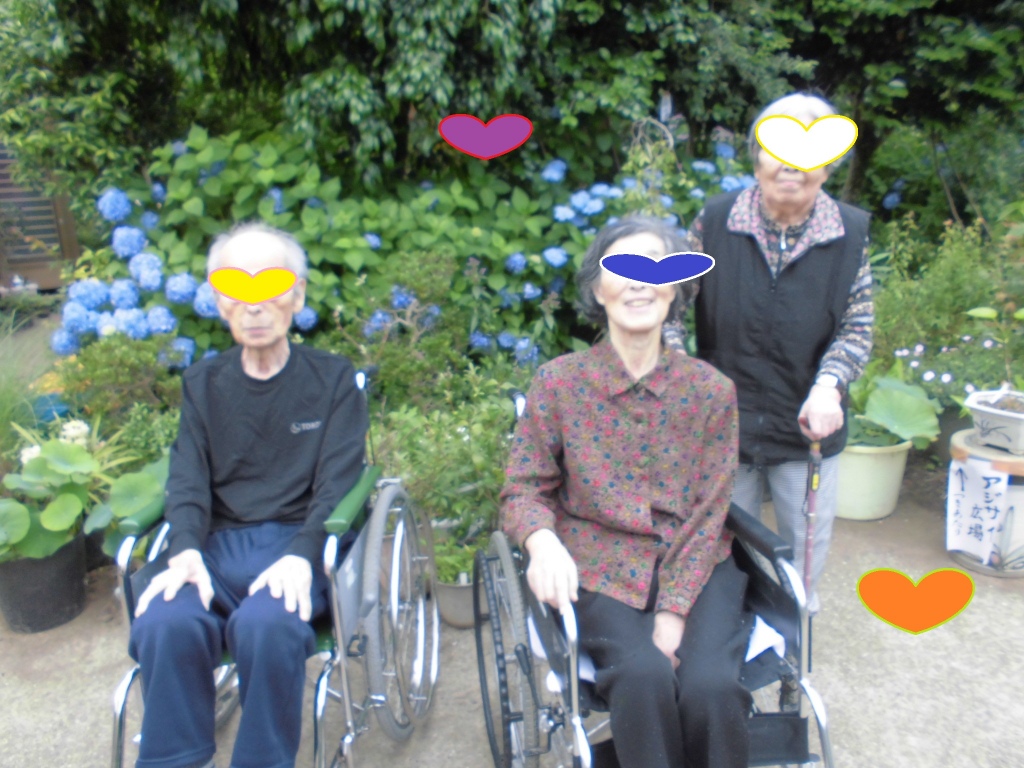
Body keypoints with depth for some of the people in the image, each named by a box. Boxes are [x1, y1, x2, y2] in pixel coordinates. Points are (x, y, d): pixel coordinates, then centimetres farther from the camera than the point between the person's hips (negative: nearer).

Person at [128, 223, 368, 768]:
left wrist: (301, 556, -21)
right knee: (164, 624, -28)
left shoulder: (332, 380, 5)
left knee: (266, 624, -33)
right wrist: (186, 552, -15)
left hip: (297, 542, -2)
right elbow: (188, 480, 5)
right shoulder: (203, 383, 15)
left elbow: (336, 483, -4)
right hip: (218, 541, 3)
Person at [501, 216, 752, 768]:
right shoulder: (558, 382, -3)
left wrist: (674, 613, -13)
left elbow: (707, 515, -3)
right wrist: (543, 541, -23)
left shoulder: (711, 390, 0)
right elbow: (524, 490, 0)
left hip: (695, 567, 1)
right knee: (644, 675, -28)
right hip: (603, 569, -1)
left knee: (710, 685, -24)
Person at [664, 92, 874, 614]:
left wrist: (829, 384, -21)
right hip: (725, 419, 0)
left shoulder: (850, 232, -7)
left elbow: (858, 326, -3)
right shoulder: (716, 220, -9)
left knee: (806, 546, 17)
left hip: (807, 425, 1)